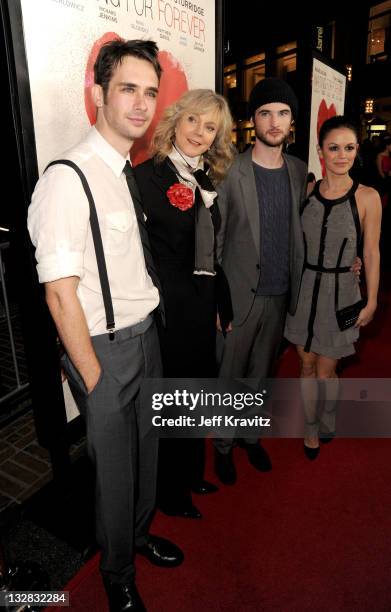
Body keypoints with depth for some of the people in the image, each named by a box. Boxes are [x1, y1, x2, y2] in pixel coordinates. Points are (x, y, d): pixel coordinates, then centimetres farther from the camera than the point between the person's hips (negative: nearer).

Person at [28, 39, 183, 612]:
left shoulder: (134, 171, 6)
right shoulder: (68, 178, -19)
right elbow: (61, 295, -19)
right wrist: (94, 378, -14)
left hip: (148, 334, 7)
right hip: (105, 347, -7)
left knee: (146, 452, 24)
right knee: (114, 468, 13)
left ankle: (140, 534, 54)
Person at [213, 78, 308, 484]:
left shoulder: (298, 171, 7)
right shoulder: (231, 172, -9)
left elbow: (297, 230, 13)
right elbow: (213, 241, -9)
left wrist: (296, 283, 7)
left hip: (280, 294, 5)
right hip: (240, 294, -4)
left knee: (261, 373, 18)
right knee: (229, 375, 8)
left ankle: (251, 434, 38)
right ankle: (223, 445, 29)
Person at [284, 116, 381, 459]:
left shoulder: (367, 197, -7)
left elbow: (372, 253, -2)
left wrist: (372, 301, 0)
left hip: (340, 292, -2)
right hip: (304, 288, 3)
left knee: (326, 370, 7)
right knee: (307, 365, 12)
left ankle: (327, 426, 37)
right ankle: (312, 429, 34)